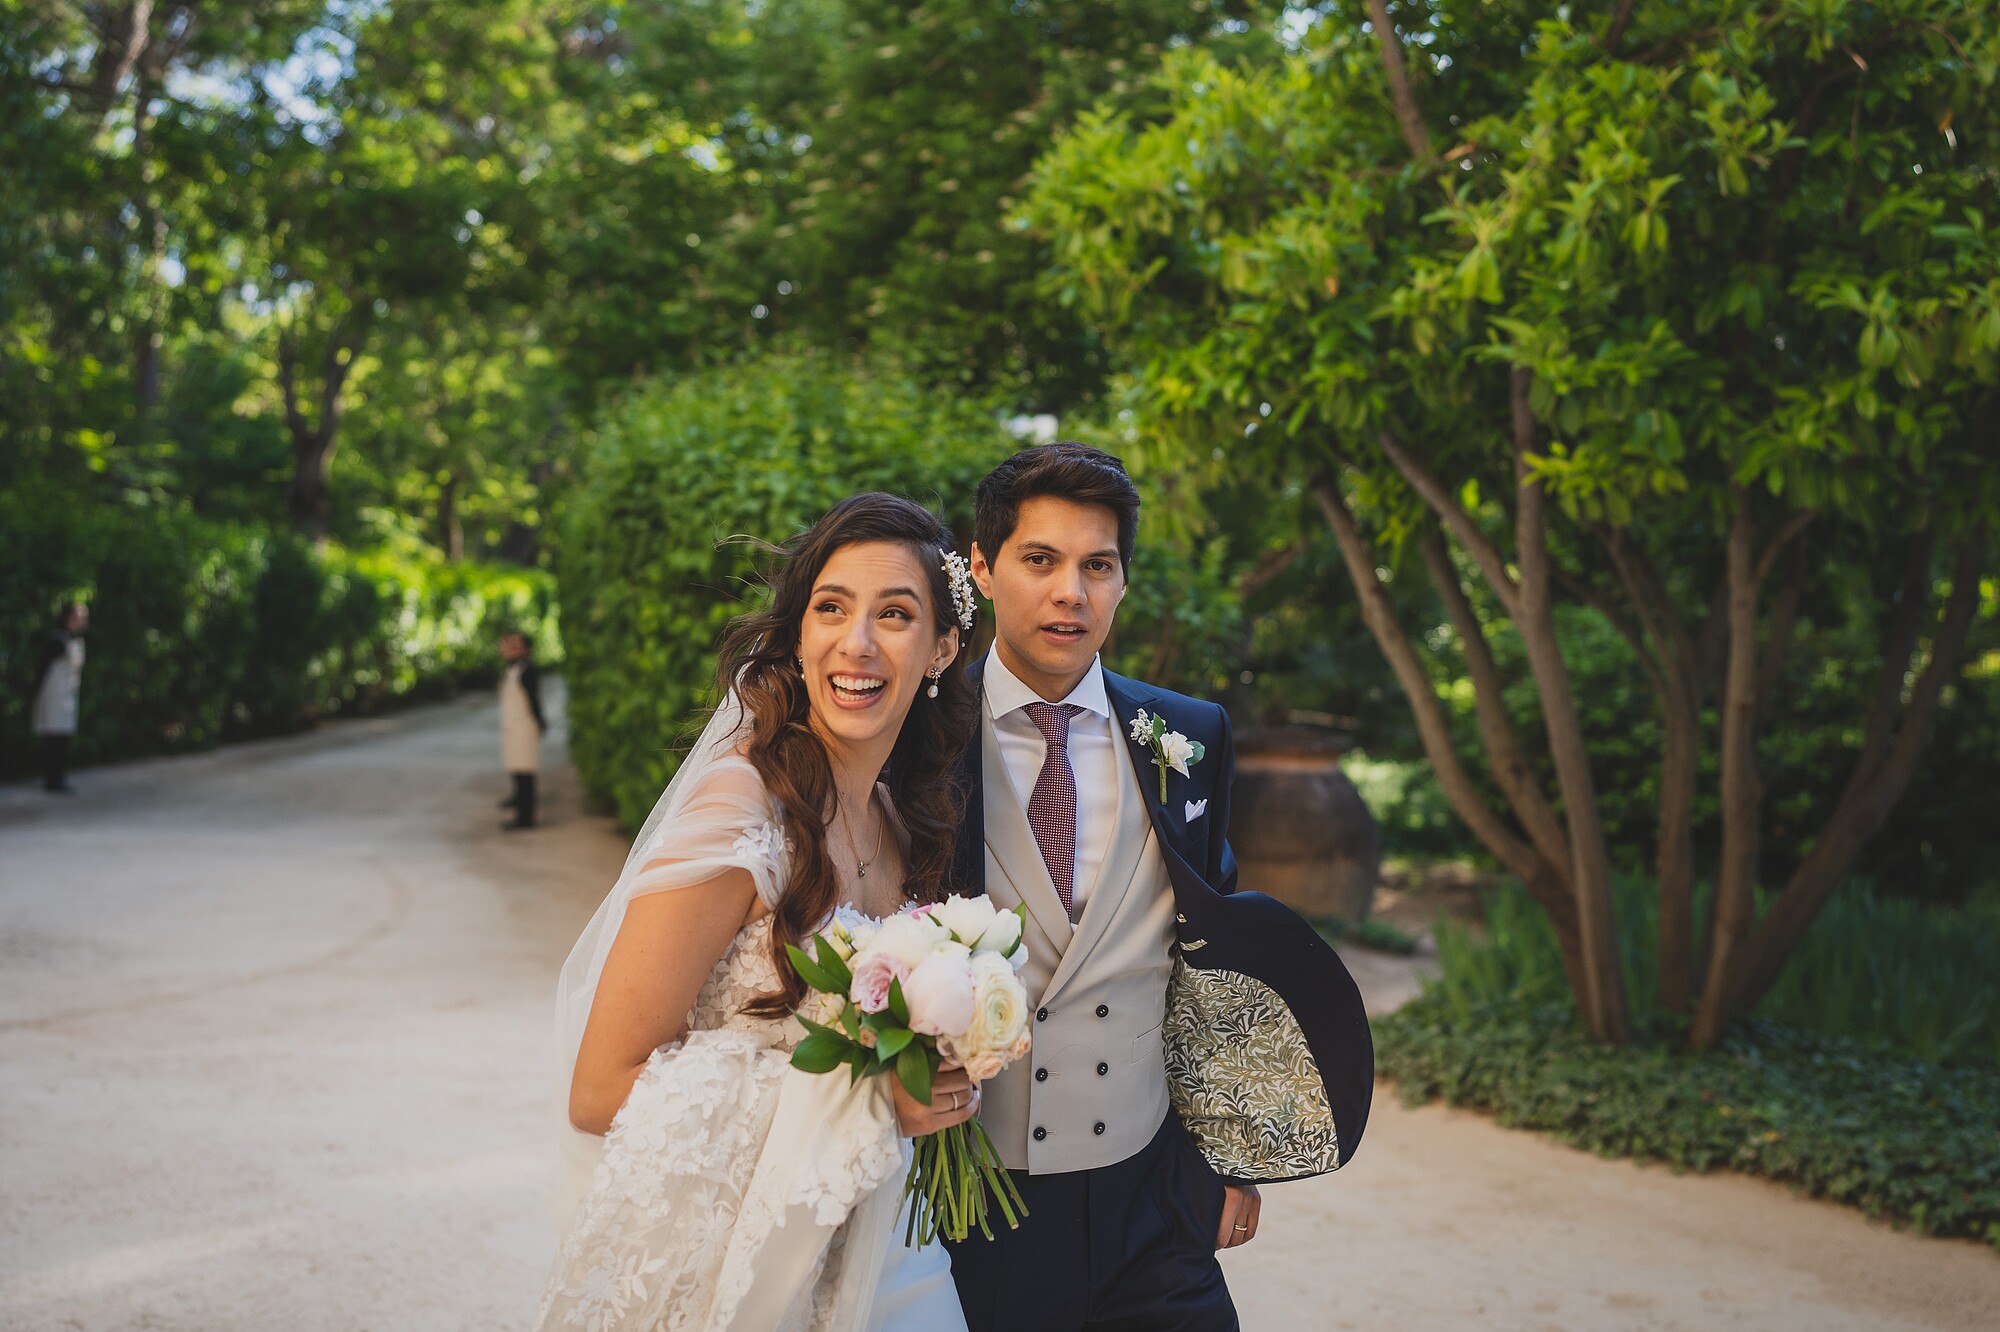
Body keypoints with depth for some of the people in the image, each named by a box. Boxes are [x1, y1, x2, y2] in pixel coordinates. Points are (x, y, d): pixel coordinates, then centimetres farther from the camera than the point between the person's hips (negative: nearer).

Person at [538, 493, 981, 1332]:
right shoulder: (741, 809, -22)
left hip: (856, 1258, 7)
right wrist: (863, 1102, -22)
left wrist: (935, 1084, -6)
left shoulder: (903, 816, -1)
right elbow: (600, 1091, -21)